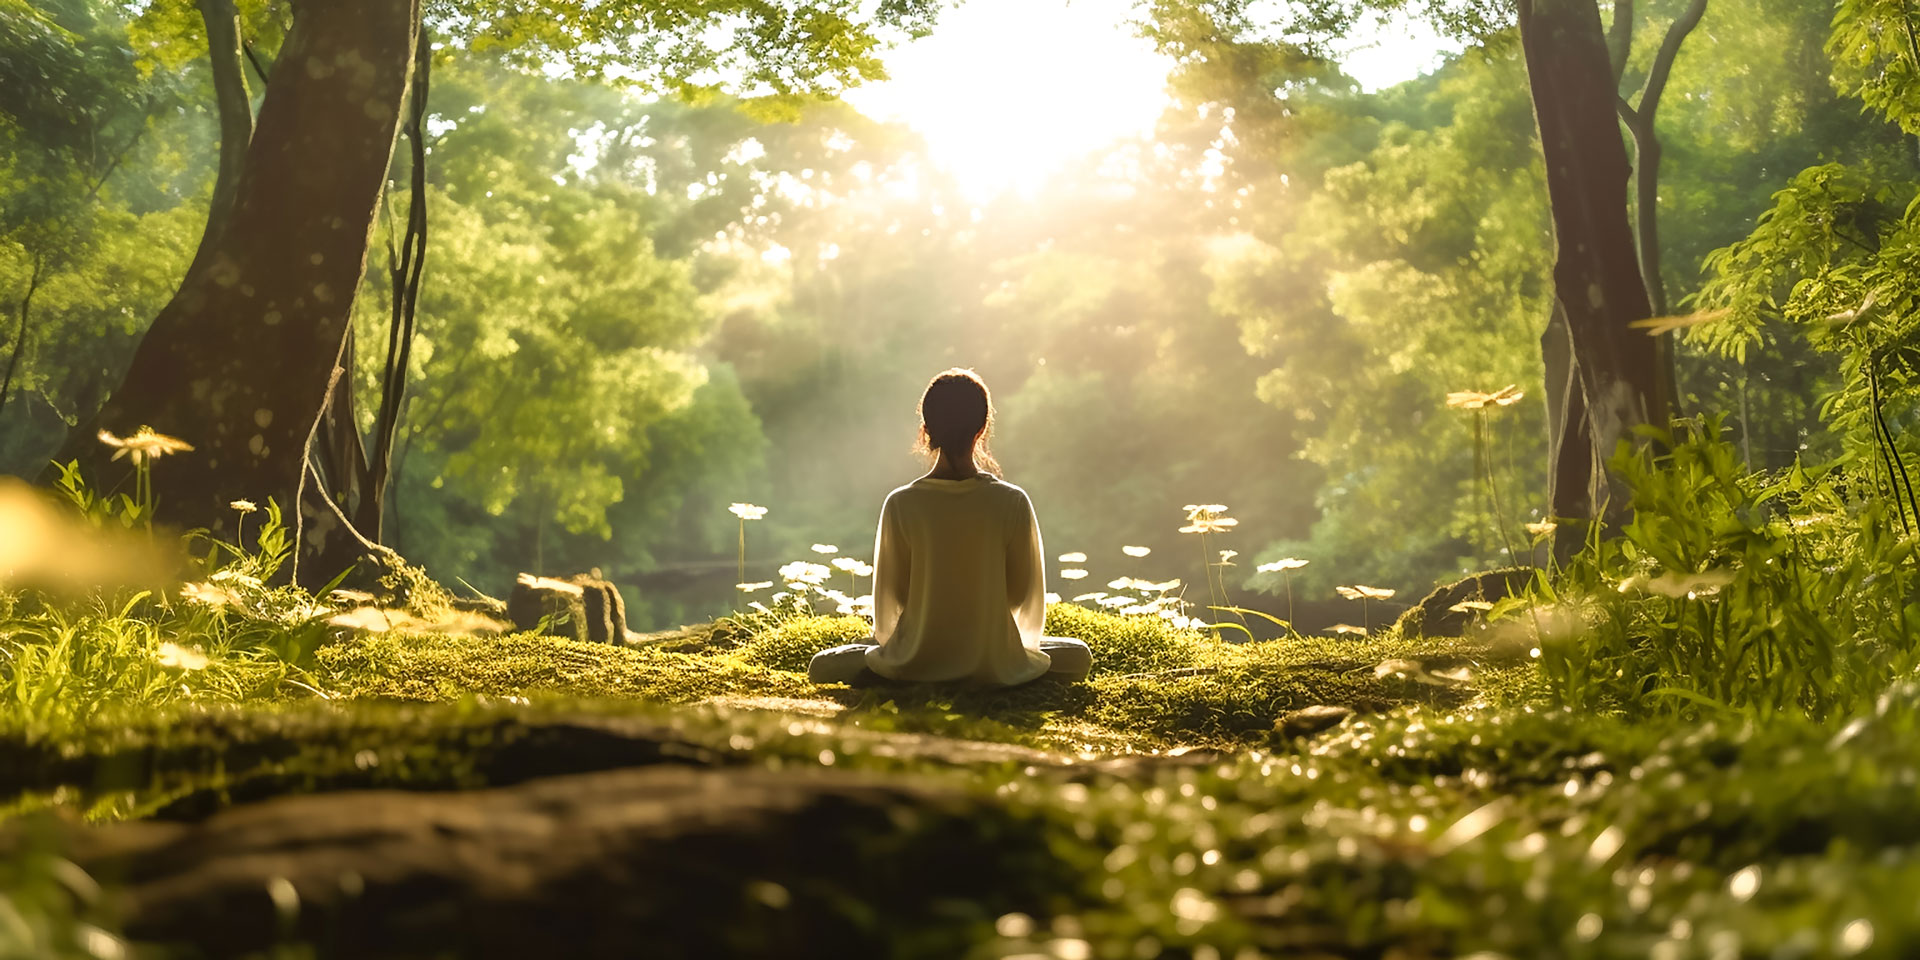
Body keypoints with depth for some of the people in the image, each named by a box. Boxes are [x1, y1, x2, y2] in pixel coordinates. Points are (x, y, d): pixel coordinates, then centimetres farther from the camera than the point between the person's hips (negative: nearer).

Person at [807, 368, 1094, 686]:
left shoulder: (901, 504, -14)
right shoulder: (1012, 503, -14)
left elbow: (892, 595, -4)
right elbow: (1022, 592, -3)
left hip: (916, 664, 0)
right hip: (995, 666, 1)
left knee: (821, 667, 22)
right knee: (1080, 655, 26)